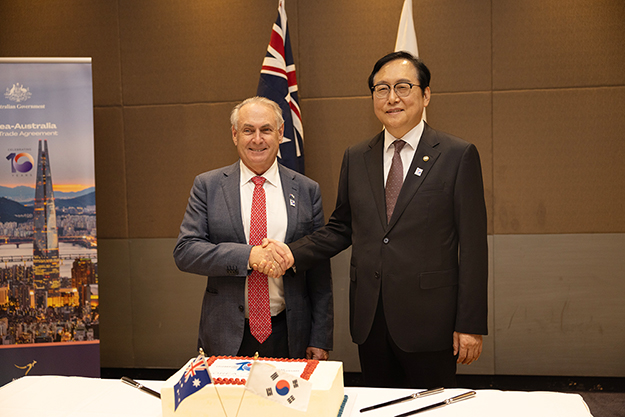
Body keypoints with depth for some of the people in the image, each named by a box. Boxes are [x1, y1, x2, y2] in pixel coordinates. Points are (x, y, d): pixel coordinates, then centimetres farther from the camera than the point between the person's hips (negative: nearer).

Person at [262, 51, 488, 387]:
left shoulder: (458, 155, -4)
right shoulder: (355, 158, 9)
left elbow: (472, 244, -6)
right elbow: (341, 228, 13)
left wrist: (470, 324, -9)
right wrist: (293, 253, -4)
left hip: (428, 320, -3)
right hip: (369, 320, 4)